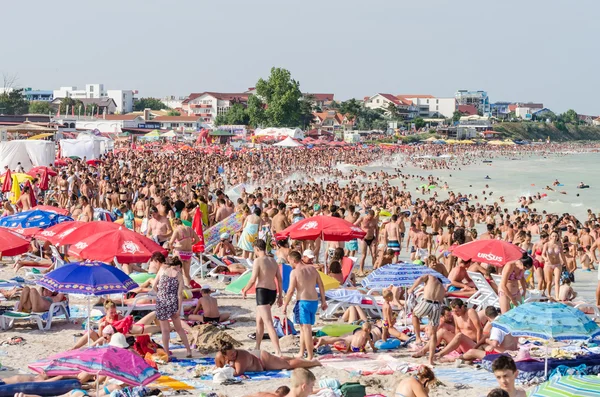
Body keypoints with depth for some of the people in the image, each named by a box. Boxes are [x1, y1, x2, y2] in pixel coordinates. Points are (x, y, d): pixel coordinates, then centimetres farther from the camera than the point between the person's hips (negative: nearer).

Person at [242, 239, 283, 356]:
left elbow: (253, 280, -14)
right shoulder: (273, 261, 11)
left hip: (262, 292, -8)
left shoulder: (258, 261, -10)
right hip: (273, 292, 8)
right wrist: (280, 296, 16)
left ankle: (278, 352, -20)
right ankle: (257, 348, 33)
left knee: (269, 324, -12)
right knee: (259, 320, 24)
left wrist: (244, 290, 2)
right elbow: (279, 280, 11)